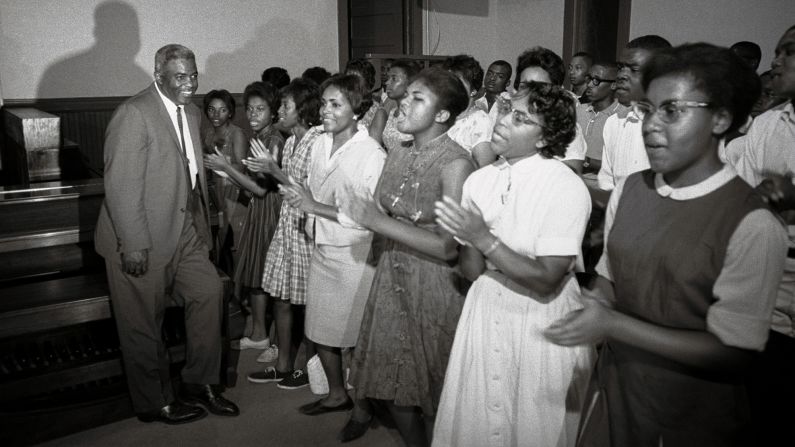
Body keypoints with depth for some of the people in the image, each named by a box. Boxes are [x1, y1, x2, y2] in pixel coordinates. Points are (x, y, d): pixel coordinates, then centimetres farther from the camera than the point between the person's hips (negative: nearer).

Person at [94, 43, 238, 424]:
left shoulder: (192, 113, 10)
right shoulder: (133, 114, -17)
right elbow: (121, 184, -21)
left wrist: (201, 227, 11)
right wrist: (133, 245, -22)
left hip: (184, 232, 8)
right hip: (142, 241, -8)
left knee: (209, 291, 6)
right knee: (143, 325, 6)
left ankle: (199, 384, 22)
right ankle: (154, 403, 24)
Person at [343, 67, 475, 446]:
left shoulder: (456, 163, -17)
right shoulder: (398, 155, 4)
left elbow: (450, 247, -22)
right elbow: (379, 214, 8)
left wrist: (377, 221, -21)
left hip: (435, 286, -6)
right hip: (392, 277, 6)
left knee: (431, 392, 10)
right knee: (393, 382, 15)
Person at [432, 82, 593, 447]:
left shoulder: (567, 188, -17)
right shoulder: (479, 180, 0)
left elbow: (546, 282, -20)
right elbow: (470, 271, 0)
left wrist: (484, 238, -24)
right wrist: (471, 241, -20)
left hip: (542, 320, -4)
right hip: (486, 310, 5)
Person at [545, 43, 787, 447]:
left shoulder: (752, 226, -20)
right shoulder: (627, 190, -3)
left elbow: (733, 355, -19)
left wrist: (613, 325, -22)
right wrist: (588, 316, -13)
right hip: (611, 391, 5)